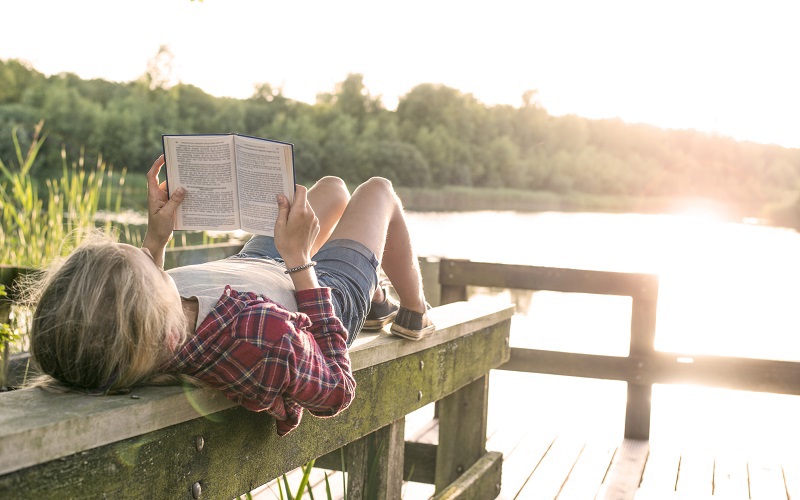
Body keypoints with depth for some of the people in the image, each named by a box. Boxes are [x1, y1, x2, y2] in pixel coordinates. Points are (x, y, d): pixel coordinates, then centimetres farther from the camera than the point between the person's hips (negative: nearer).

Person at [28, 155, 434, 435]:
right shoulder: (257, 339, -57)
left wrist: (155, 239, -14)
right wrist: (299, 257, -35)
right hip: (329, 297, -5)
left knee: (333, 186, 32)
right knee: (377, 189, 25)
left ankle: (377, 303, 59)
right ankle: (414, 314, 52)